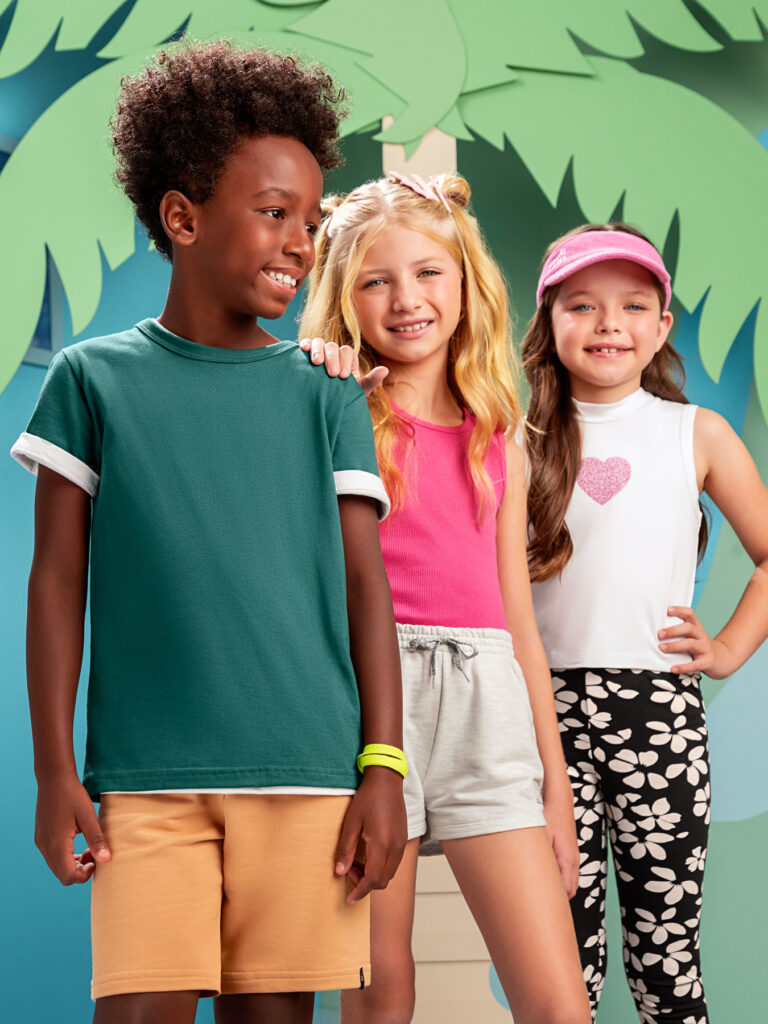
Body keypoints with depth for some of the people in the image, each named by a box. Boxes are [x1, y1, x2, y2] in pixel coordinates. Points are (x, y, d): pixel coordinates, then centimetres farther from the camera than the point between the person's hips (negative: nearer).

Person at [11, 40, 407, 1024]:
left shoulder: (325, 395, 8)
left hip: (308, 770, 1)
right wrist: (55, 770, 2)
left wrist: (383, 768, 1)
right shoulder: (95, 377, 5)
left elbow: (364, 582, 7)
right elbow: (58, 580, 6)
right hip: (146, 776, -1)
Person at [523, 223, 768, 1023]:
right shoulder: (523, 444, 7)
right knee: (563, 940, 1)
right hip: (550, 704, 0)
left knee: (666, 941, 2)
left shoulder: (697, 434, 8)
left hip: (660, 706, 0)